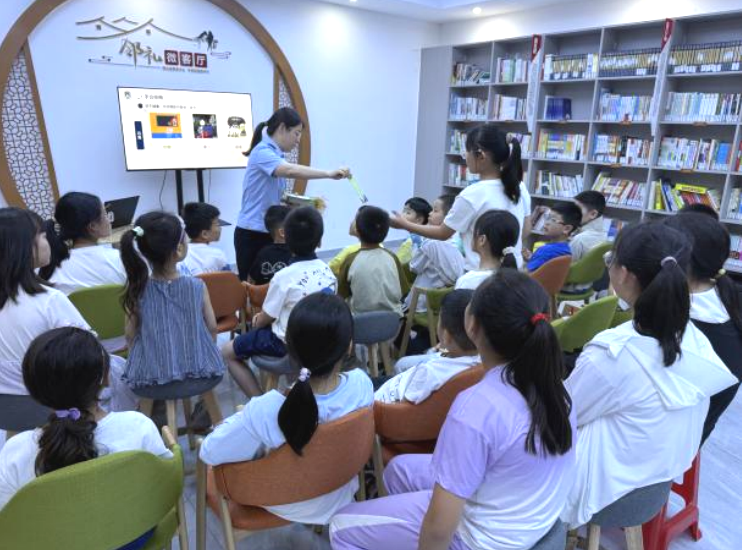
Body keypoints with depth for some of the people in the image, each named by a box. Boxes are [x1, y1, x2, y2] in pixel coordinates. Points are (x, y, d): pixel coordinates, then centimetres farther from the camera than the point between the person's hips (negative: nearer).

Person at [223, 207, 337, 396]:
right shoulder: (328, 271, -5)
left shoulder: (284, 277, -24)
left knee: (227, 352, 9)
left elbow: (266, 318, -12)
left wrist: (256, 322, 13)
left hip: (288, 343, -7)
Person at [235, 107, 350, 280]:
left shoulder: (277, 155, 12)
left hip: (269, 233, 8)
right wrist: (329, 173, -38)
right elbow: (290, 171, -35)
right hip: (252, 234, -8)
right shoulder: (263, 152, -15)